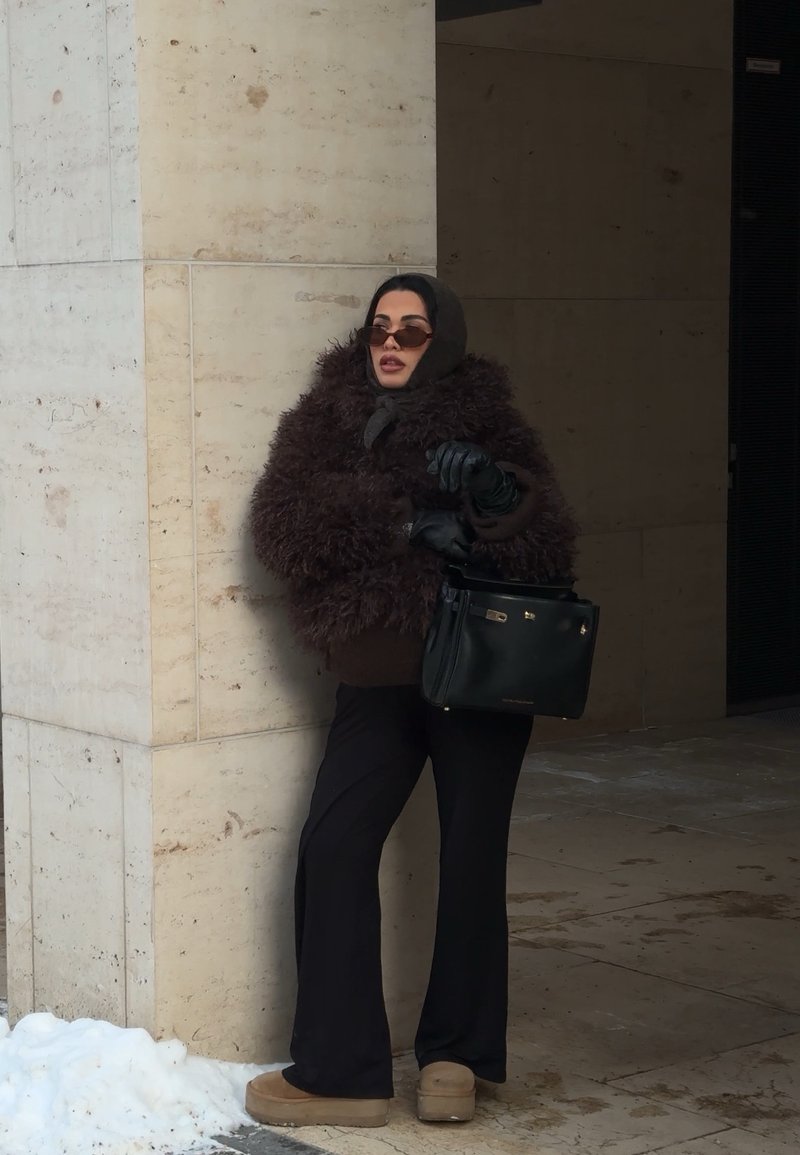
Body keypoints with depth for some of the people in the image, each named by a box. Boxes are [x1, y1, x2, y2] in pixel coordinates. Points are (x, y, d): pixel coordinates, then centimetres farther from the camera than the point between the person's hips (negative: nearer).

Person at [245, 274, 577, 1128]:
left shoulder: (485, 424, 0)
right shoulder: (326, 421, 5)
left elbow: (546, 552, -9)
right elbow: (285, 520, -12)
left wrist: (498, 494, -30)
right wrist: (408, 523, -22)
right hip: (378, 681, 2)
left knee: (470, 863, 3)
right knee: (332, 851, -8)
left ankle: (454, 1056, 19)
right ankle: (340, 1071, 0)